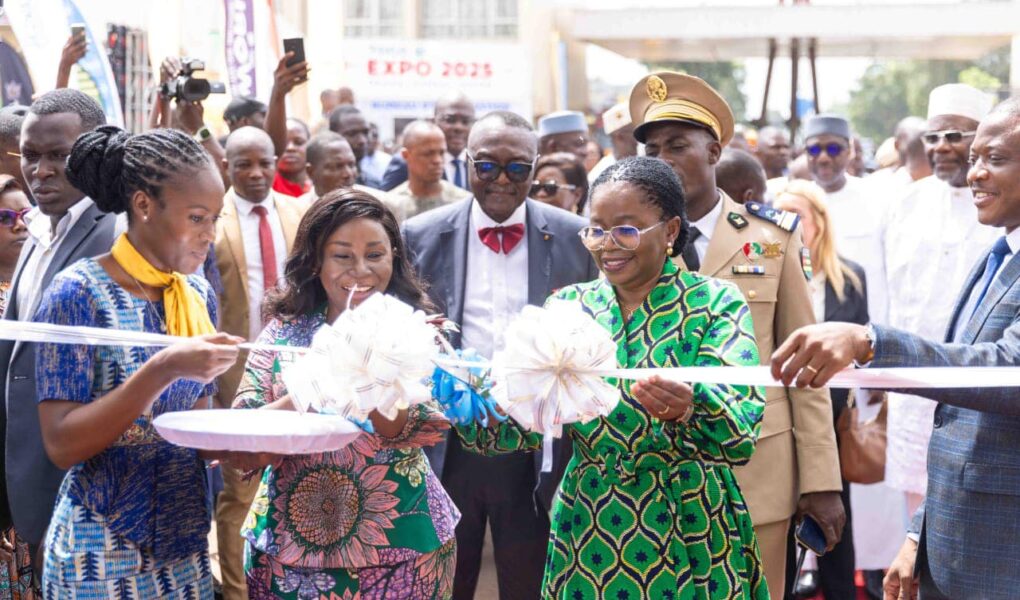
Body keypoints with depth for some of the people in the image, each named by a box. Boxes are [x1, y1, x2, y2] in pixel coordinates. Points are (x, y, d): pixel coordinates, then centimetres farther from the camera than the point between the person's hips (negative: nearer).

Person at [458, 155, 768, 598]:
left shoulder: (714, 304, -7)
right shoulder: (569, 306, 4)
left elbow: (742, 435, -19)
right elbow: (527, 421, -3)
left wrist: (690, 408, -40)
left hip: (690, 538, -3)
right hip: (588, 543, 3)